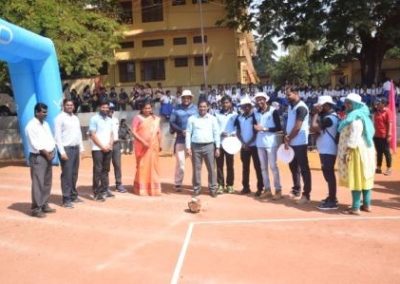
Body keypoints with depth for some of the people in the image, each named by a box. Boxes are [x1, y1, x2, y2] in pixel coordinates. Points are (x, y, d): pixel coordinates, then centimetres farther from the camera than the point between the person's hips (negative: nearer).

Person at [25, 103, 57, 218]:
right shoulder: (31, 126, -12)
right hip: (37, 157, -8)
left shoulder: (45, 124, 15)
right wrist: (46, 153, -11)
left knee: (47, 183, 12)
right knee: (38, 183, -7)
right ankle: (36, 208, -1)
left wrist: (52, 151, -3)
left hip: (48, 156, 8)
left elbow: (51, 139, 13)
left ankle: (44, 205, 22)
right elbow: (36, 144, -17)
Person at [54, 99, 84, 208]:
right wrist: (62, 152, -17)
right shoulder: (60, 118, -7)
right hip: (66, 149, -7)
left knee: (74, 174, 13)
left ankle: (73, 195, 23)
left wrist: (81, 148, 13)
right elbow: (57, 136, -12)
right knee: (67, 174, -6)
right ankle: (66, 199, -1)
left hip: (76, 148, 7)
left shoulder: (75, 118, 15)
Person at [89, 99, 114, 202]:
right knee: (98, 171, -5)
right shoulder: (94, 119, -6)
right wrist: (102, 146, -12)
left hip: (108, 149, 6)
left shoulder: (109, 120, 14)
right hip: (97, 149, -6)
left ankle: (104, 190, 18)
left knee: (106, 170, 10)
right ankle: (97, 193, -2)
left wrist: (110, 145, -2)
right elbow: (92, 135, -10)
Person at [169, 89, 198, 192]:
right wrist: (181, 131, -13)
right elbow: (172, 123, 0)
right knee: (180, 161, -4)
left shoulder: (195, 108, 7)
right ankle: (178, 184, 6)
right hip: (180, 139, -1)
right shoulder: (176, 109, 5)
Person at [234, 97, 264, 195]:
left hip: (254, 145, -5)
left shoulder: (255, 116, -7)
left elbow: (257, 132, -10)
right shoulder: (239, 118, 7)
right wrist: (243, 143, -6)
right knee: (245, 167, 11)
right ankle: (246, 187, 19)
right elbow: (238, 132, 8)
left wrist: (249, 143, -14)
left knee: (257, 167, 0)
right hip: (244, 146, 5)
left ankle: (260, 188, 5)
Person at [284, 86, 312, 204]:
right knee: (293, 166, 16)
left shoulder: (301, 107, -16)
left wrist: (288, 139, -12)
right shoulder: (291, 107, 12)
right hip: (292, 142, 9)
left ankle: (306, 194, 2)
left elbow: (297, 127, -20)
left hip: (300, 143, -9)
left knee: (304, 168, -3)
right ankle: (296, 190, 29)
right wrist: (287, 137, 2)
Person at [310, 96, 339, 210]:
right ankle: (331, 197, 29)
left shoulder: (330, 118, -18)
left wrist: (316, 113, -16)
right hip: (325, 150, 11)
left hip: (328, 151, -11)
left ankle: (332, 202, -2)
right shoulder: (328, 117, 16)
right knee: (328, 173, 18)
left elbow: (314, 126, -27)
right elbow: (316, 129, 14)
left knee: (329, 174, -7)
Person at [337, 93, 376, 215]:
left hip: (356, 151, -10)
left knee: (356, 179, -7)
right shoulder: (361, 115, 16)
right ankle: (366, 204, 19)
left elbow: (354, 137, -23)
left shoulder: (356, 117, -16)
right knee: (364, 178, 13)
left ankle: (355, 208, -4)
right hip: (365, 150, 10)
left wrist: (348, 152, -23)